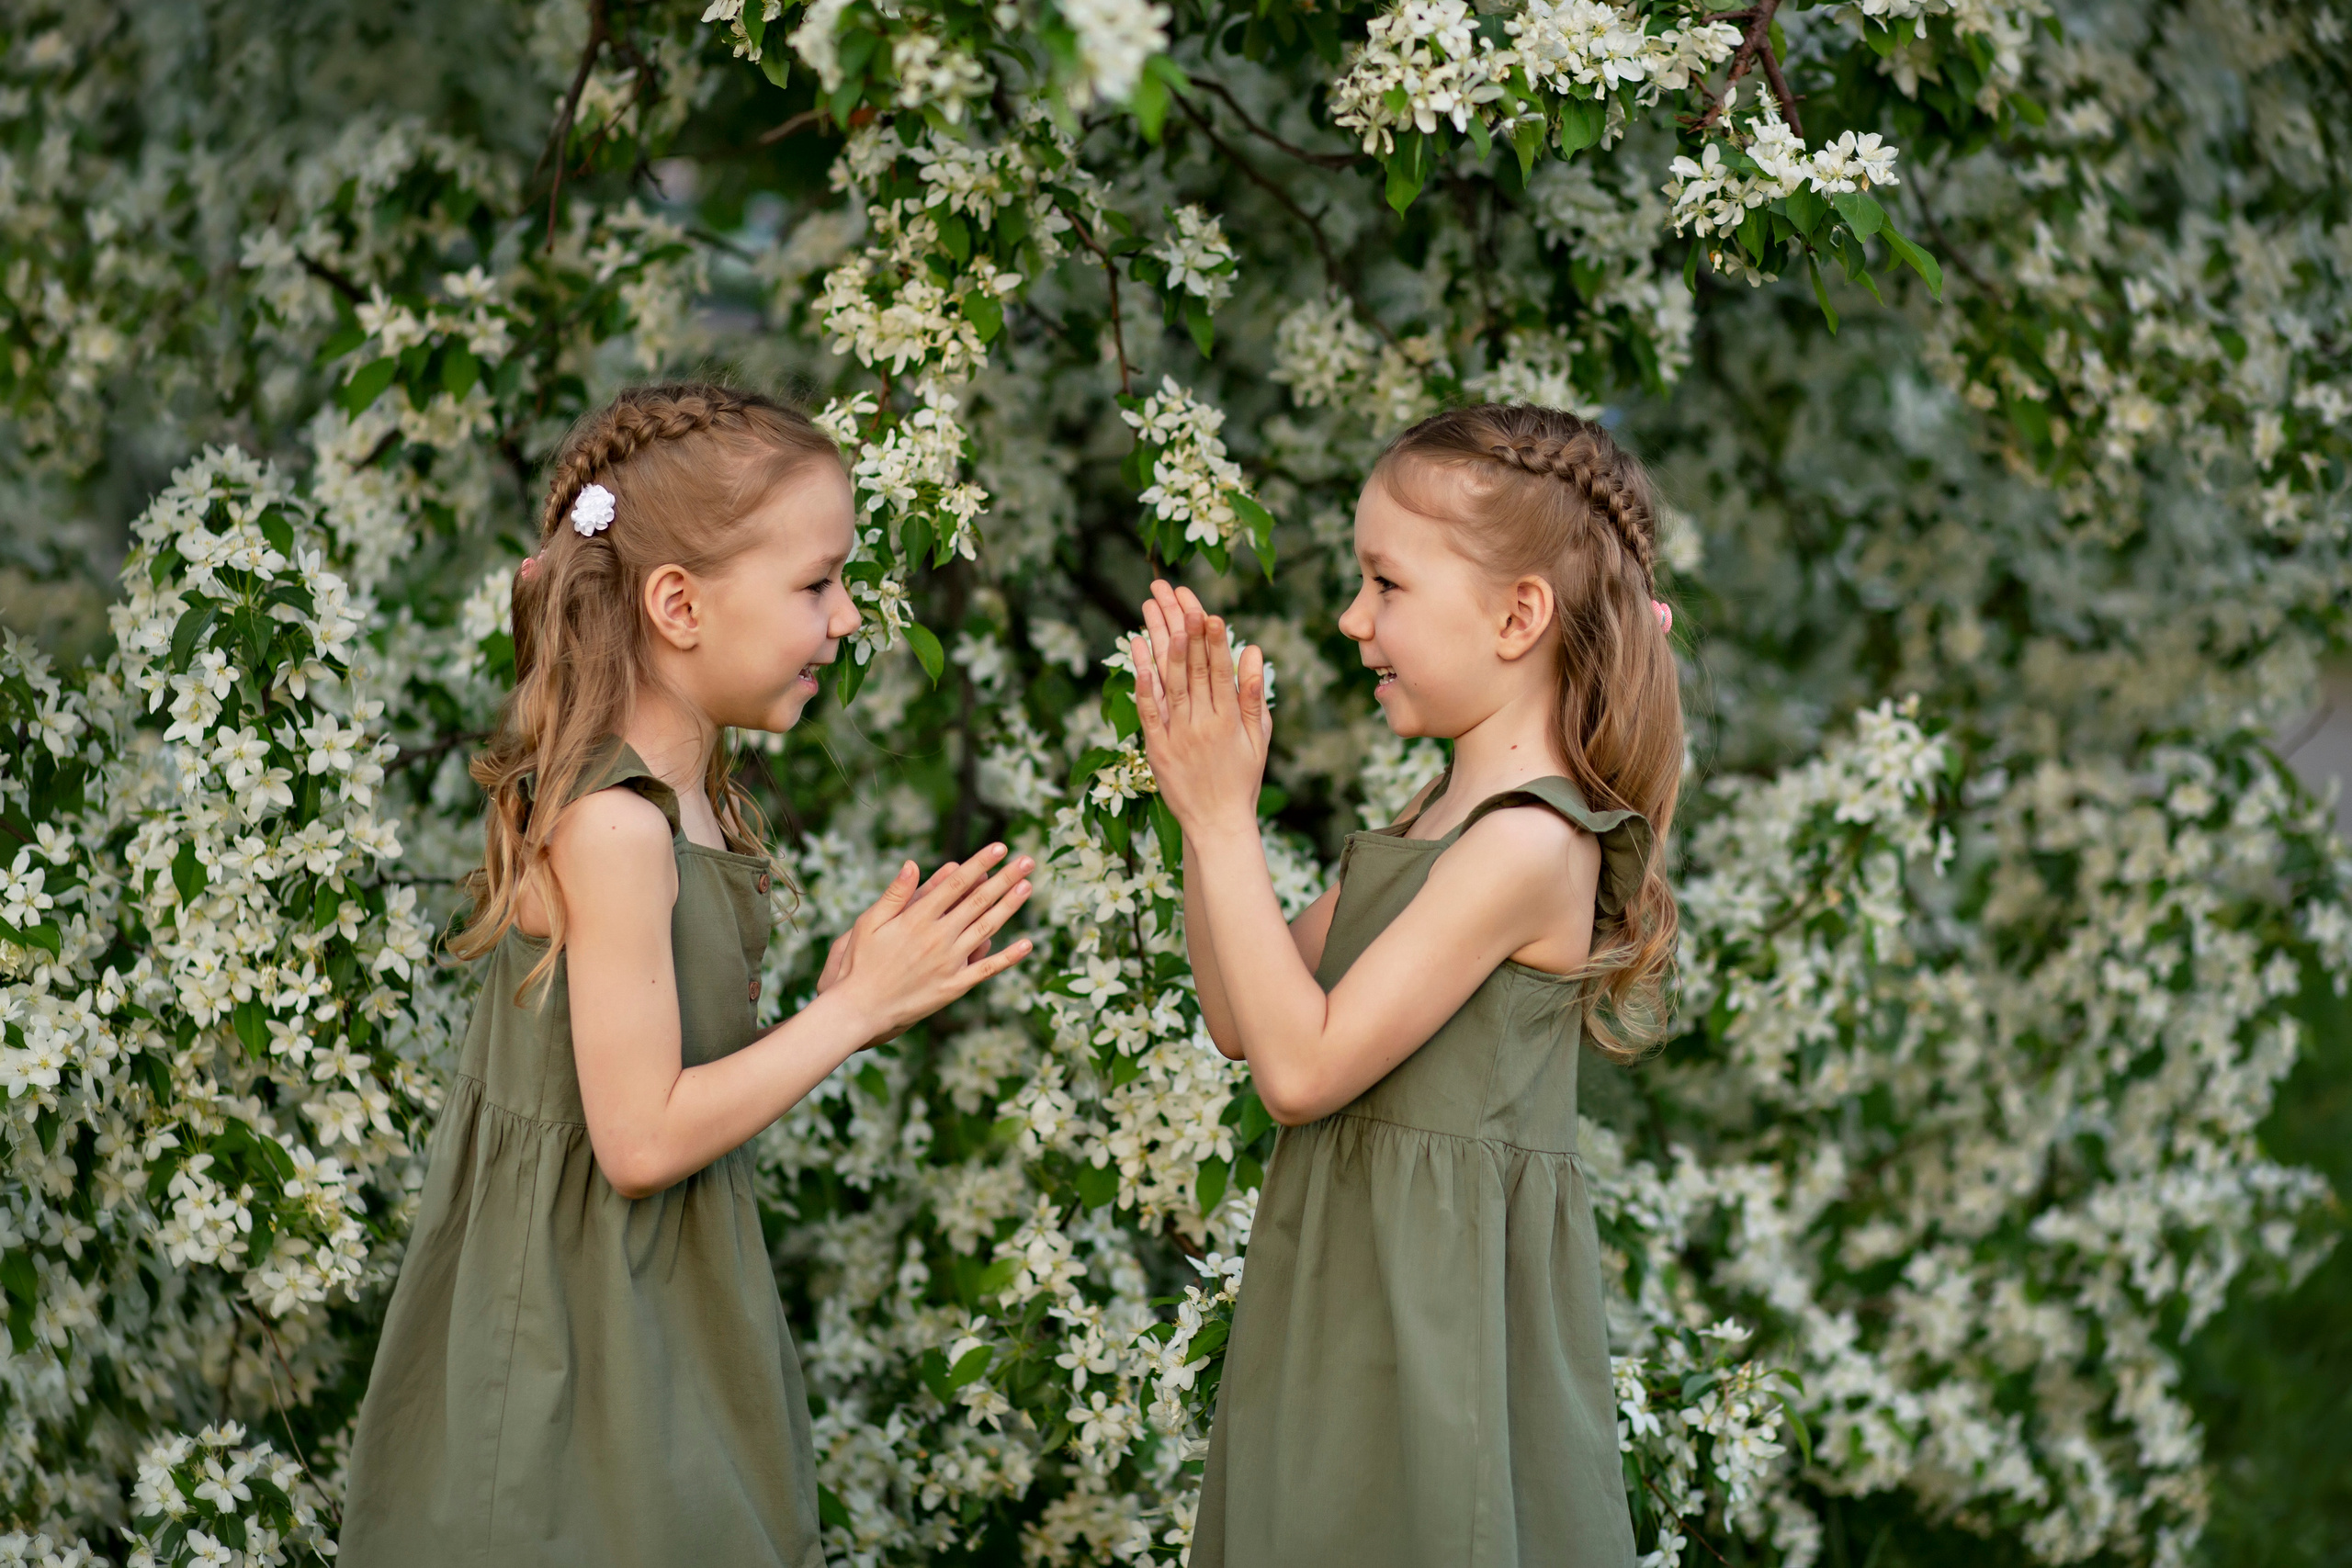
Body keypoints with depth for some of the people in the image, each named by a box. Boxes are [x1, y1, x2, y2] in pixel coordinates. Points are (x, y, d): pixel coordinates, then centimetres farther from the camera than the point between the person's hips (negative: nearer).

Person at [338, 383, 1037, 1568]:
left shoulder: (695, 804, 8)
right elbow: (642, 1137, -22)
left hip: (676, 1312, 9)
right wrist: (855, 1012, -15)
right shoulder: (609, 824, -20)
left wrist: (842, 999, 0)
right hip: (583, 1326, -9)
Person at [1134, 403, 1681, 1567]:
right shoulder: (1440, 814, 10)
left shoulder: (1529, 845, -20)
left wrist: (1224, 819, -18)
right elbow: (1240, 1021, 10)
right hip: (1349, 1283, 9)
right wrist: (1200, 802, 2)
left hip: (1439, 1297, -9)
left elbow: (1302, 1066, -21)